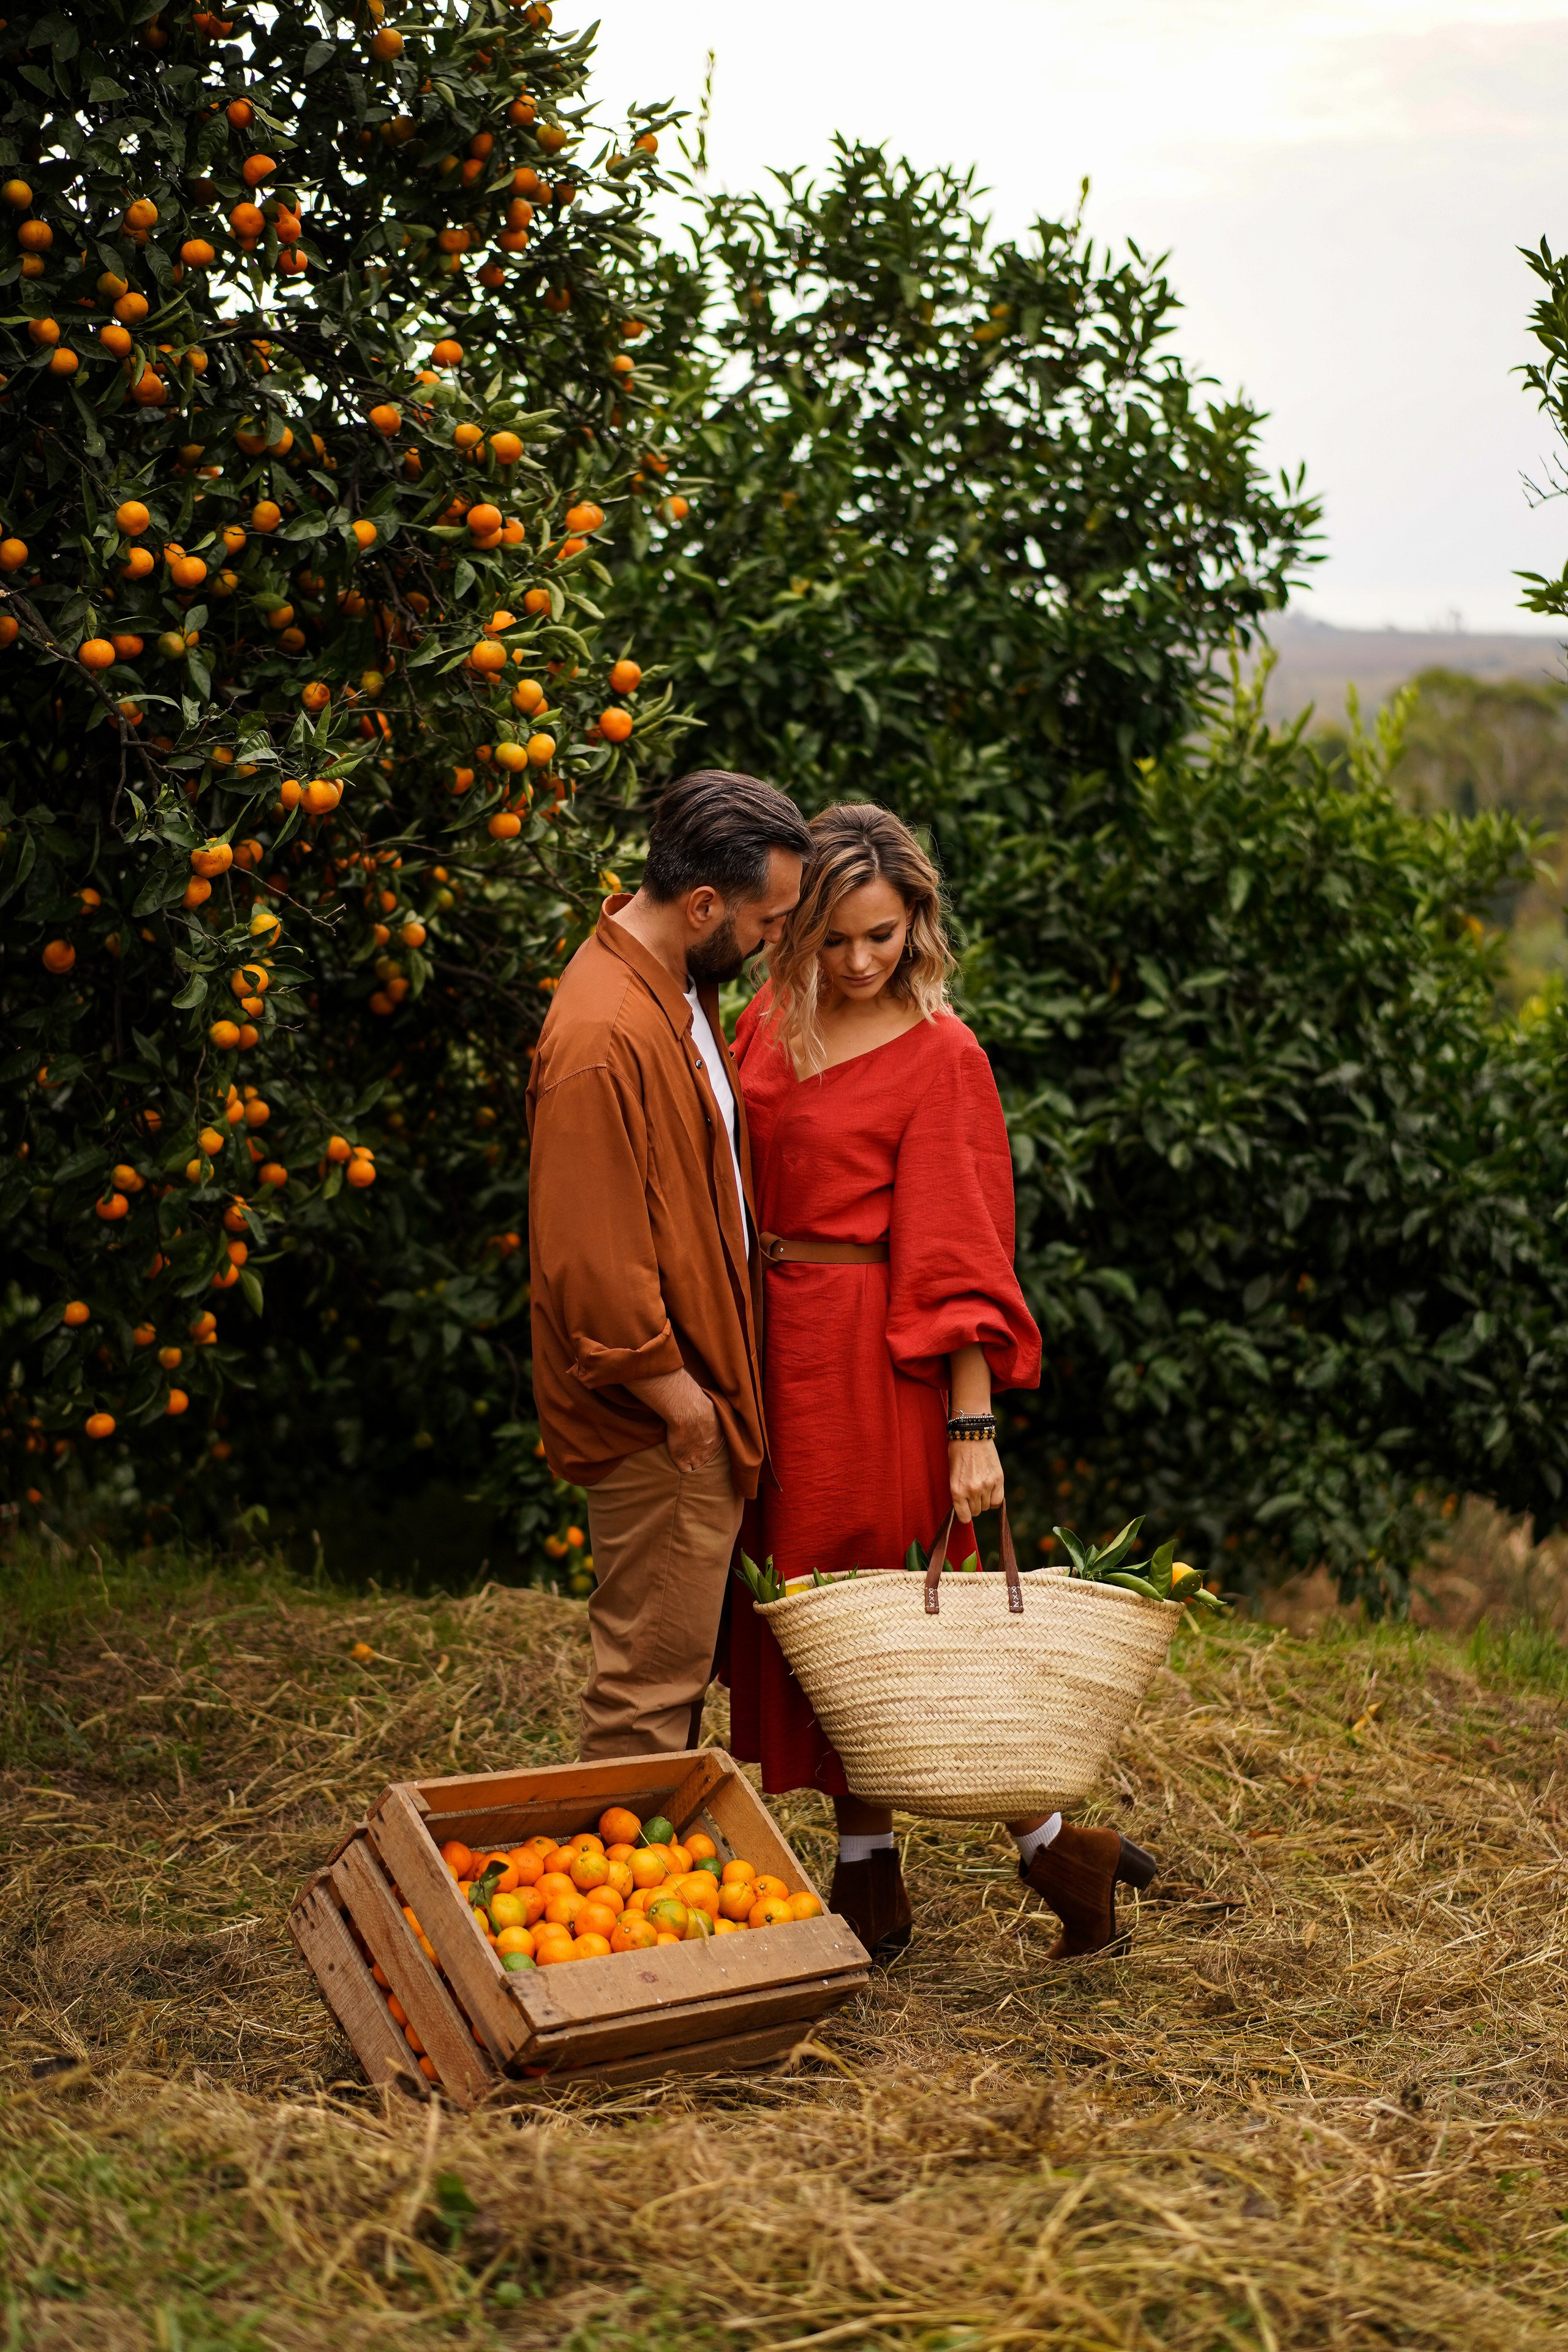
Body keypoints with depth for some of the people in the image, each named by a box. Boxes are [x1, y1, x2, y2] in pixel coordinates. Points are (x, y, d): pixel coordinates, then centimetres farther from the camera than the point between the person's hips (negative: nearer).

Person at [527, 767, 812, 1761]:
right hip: (658, 1425, -10)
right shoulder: (603, 1040, -25)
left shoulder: (679, 989, 8)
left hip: (702, 1400, 10)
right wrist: (674, 1392, -17)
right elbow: (591, 1260, -26)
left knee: (681, 1662, 19)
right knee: (653, 1681, 1)